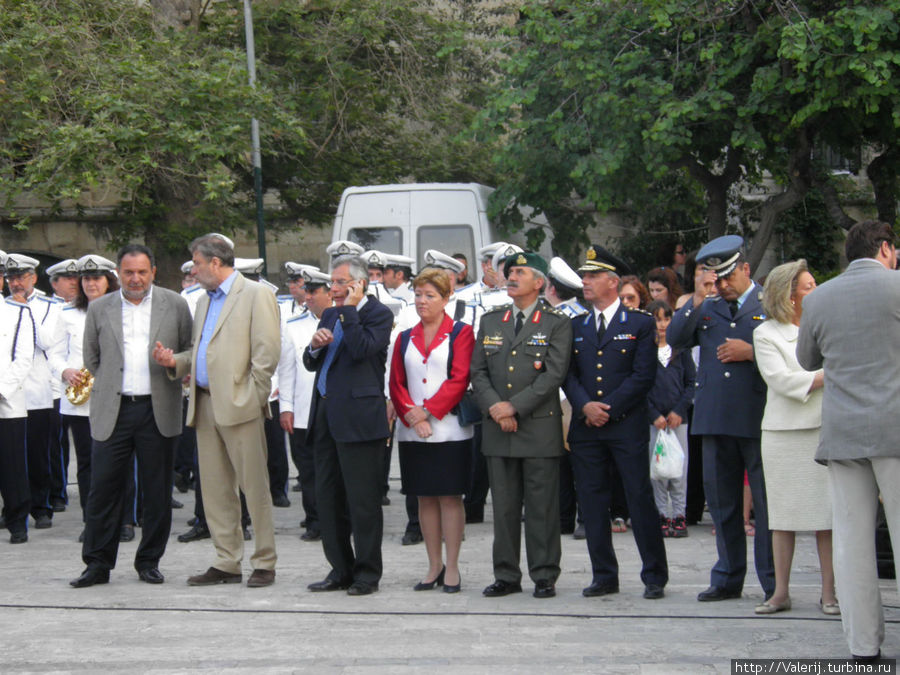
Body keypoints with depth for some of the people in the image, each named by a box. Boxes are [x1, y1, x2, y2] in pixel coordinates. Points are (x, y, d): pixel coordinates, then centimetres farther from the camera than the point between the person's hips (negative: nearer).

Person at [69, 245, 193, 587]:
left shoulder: (174, 305, 5)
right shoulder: (99, 309, 8)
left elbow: (191, 352, 11)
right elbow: (91, 358, 16)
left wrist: (172, 367, 1)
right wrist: (113, 386, 11)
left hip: (157, 411, 0)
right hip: (112, 411, 1)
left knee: (157, 491, 4)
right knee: (103, 488, -1)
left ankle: (149, 562, 16)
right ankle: (98, 563, 9)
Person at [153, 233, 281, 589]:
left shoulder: (256, 294, -4)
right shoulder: (205, 302, 21)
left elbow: (267, 352, -10)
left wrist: (252, 396, -13)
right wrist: (175, 360, 6)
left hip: (239, 406, -8)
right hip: (206, 406, 8)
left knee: (254, 486, -3)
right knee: (215, 489, 8)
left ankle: (265, 563, 3)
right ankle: (227, 563, 14)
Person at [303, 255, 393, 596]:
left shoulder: (378, 313, -4)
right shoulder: (331, 315, 18)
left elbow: (362, 349, -21)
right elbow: (311, 364, 19)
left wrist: (349, 310, -13)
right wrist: (314, 347, -2)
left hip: (357, 418, -8)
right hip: (326, 415, 8)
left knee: (362, 499, -2)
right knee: (328, 497, 11)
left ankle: (367, 572, 6)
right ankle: (341, 570, 20)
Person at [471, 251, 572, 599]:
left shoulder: (557, 323, 0)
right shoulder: (490, 321, 14)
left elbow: (553, 374, -9)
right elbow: (478, 371, 9)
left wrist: (514, 407, -14)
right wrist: (494, 407, -7)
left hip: (539, 427, -4)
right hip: (497, 429, 4)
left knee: (542, 507, -1)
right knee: (503, 506, 7)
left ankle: (544, 576, 6)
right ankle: (506, 576, 13)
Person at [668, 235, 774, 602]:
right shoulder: (706, 309, 15)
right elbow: (675, 339, 4)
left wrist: (752, 353, -15)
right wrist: (697, 300, -5)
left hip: (758, 420, -5)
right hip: (715, 420, 5)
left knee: (767, 503, -1)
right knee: (721, 503, 10)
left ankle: (774, 583, 5)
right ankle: (728, 579, 19)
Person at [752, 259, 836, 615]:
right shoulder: (766, 333, 1)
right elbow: (782, 381, -10)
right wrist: (828, 376, -11)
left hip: (825, 429, 2)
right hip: (784, 432, -2)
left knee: (827, 511, -2)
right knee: (782, 512, 3)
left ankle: (829, 592, 3)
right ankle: (780, 592, 10)